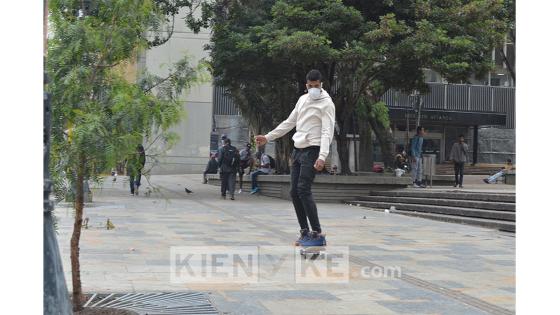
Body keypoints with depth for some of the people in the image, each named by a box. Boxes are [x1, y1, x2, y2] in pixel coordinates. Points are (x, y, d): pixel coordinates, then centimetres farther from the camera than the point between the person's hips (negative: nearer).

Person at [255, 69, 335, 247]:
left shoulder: (326, 103, -8)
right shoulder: (303, 99, 14)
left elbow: (327, 132, -17)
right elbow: (289, 123, 22)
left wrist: (322, 156, -30)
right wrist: (268, 137, 20)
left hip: (312, 151, -7)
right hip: (298, 149, 8)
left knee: (303, 190, -17)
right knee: (294, 192, 4)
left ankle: (318, 234, -15)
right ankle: (304, 231, 13)